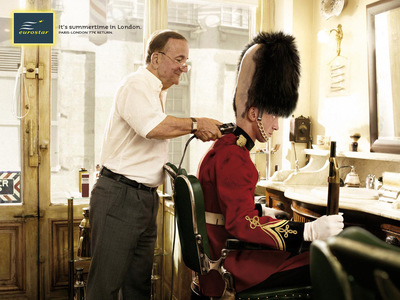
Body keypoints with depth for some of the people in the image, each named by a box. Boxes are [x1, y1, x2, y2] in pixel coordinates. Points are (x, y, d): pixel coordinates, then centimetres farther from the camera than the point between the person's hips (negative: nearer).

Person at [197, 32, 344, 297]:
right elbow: (241, 223, -27)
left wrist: (264, 212, 14)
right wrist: (309, 231, -29)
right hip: (228, 267, -11)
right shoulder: (233, 157, -21)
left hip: (224, 249, 11)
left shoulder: (227, 147, 12)